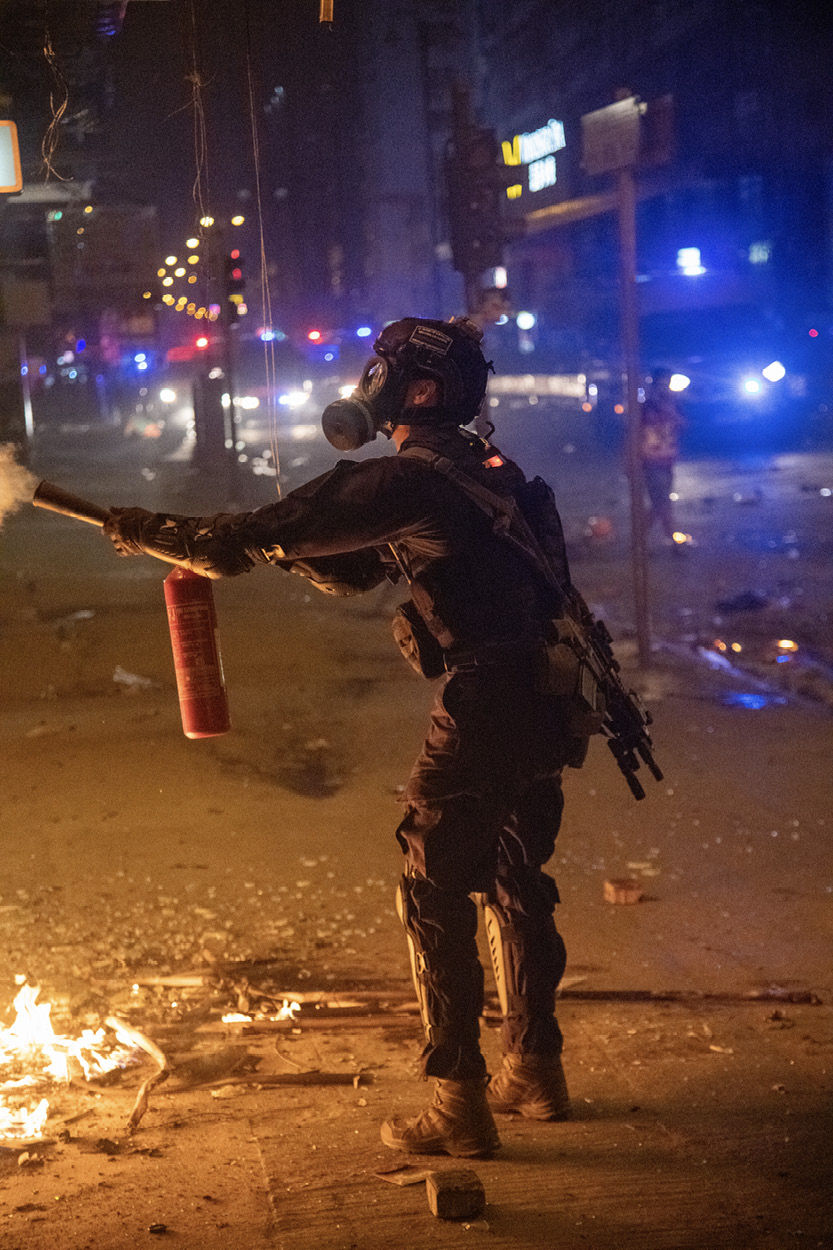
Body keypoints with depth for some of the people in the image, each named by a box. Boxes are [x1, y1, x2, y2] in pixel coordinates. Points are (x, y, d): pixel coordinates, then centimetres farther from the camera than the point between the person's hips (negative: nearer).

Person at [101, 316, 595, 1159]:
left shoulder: (411, 480, -15)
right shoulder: (476, 470, 17)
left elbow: (258, 537, -14)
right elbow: (348, 571, 22)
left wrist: (156, 535, -2)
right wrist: (266, 538, 7)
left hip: (485, 709, -9)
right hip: (543, 706, 10)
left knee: (435, 898, -1)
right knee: (513, 886, 19)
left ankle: (459, 1105, 3)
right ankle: (534, 1073, 29)